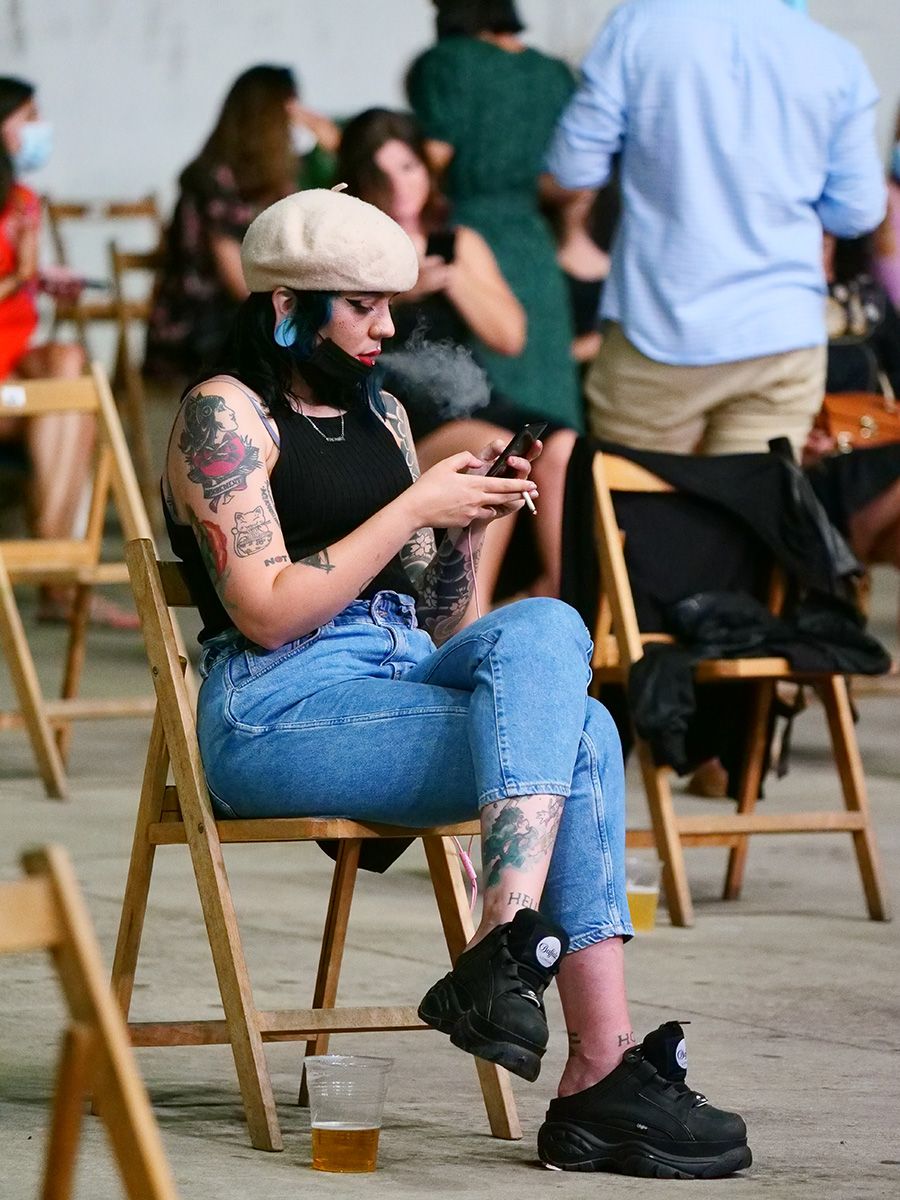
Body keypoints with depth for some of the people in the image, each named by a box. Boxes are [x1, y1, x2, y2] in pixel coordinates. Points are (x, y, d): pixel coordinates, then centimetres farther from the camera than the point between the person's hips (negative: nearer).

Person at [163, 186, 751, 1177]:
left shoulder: (380, 415, 20)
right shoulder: (223, 414, -2)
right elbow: (267, 612, -13)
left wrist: (466, 526, 2)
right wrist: (413, 510, -10)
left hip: (406, 674, 7)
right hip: (276, 708, -7)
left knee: (546, 629, -26)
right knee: (575, 739, -25)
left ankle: (505, 949, -36)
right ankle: (600, 1071, -35)